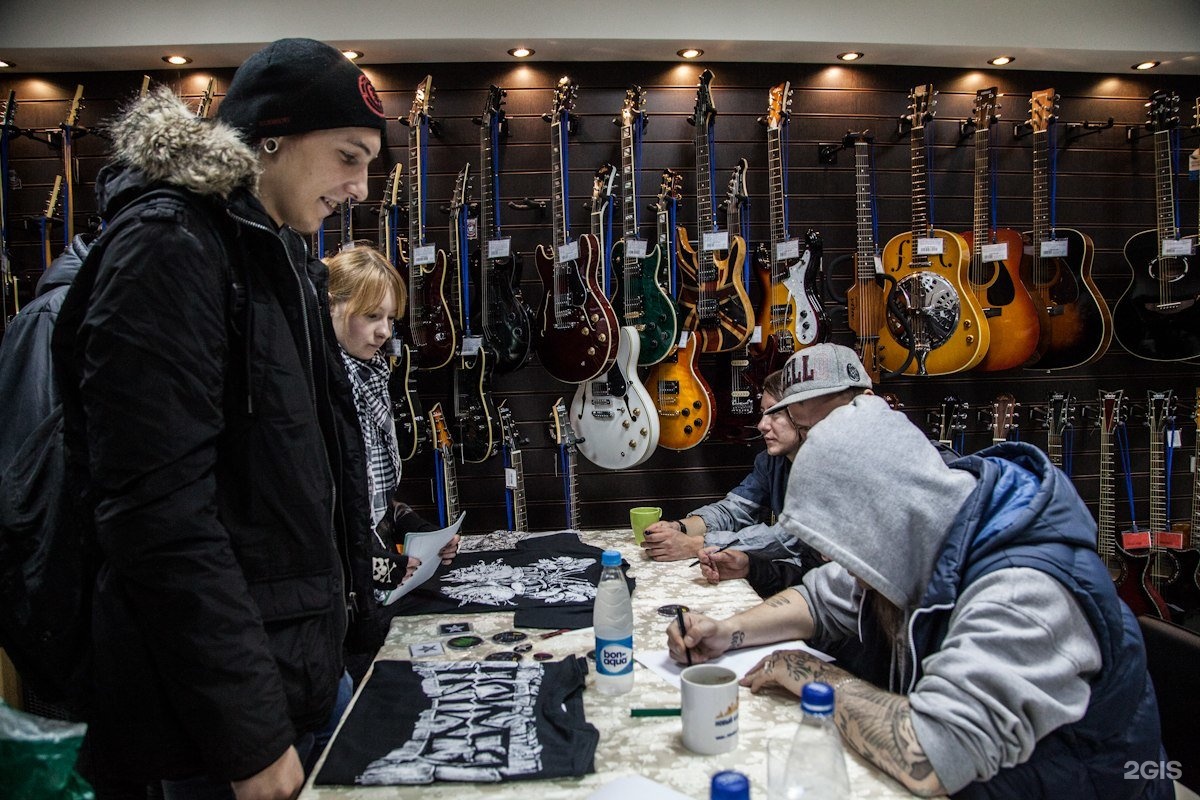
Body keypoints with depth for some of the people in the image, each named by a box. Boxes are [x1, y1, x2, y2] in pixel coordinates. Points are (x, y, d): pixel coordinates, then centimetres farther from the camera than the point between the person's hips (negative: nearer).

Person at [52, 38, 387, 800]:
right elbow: (161, 510, -23)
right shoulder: (166, 247, -16)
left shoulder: (283, 255, 10)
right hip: (231, 694, -8)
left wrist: (353, 620, 13)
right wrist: (248, 737, -21)